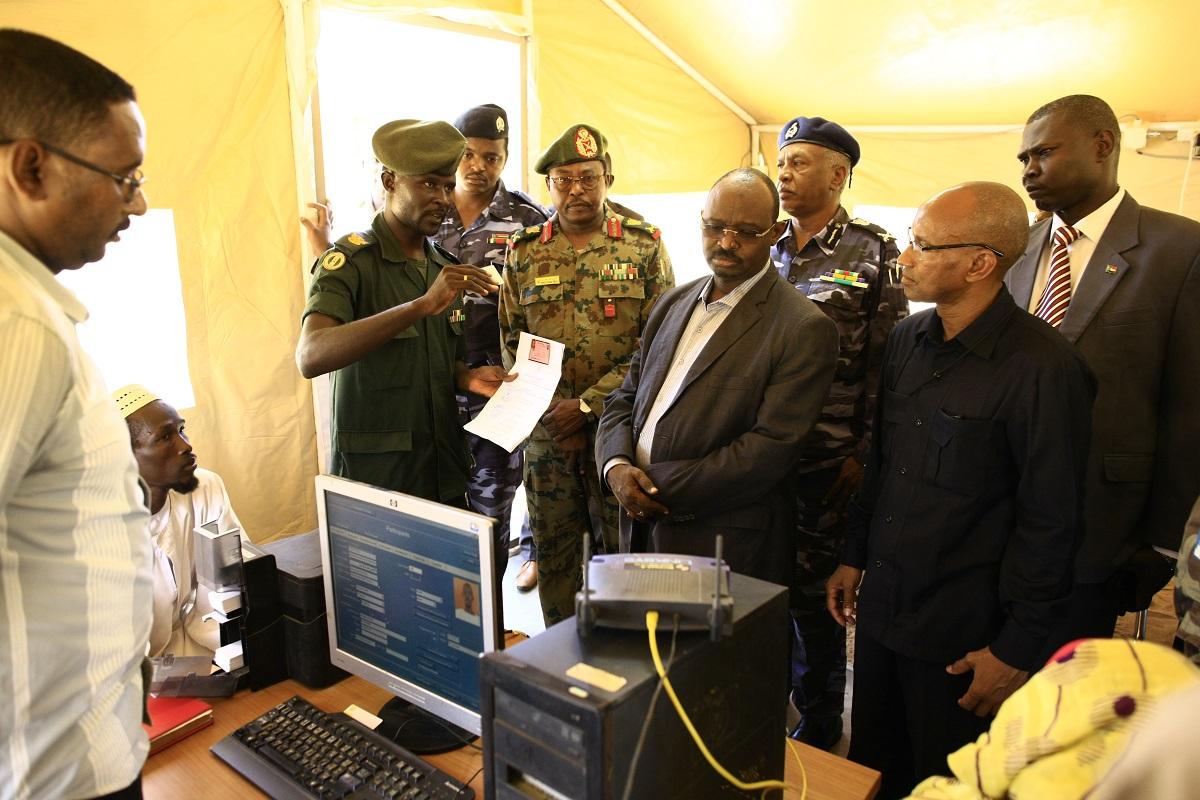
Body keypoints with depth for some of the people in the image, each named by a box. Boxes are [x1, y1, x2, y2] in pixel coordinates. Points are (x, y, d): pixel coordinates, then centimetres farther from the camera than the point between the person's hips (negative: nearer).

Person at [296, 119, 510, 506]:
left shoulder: (445, 268, 9)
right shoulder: (350, 260, -13)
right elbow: (310, 357, -30)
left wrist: (468, 377, -4)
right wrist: (422, 305, -37)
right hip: (374, 478, -6)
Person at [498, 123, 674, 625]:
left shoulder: (644, 245, -2)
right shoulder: (524, 251, 6)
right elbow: (510, 341, 7)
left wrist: (588, 404, -13)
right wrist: (546, 410, -6)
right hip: (546, 431, 3)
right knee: (552, 550, 13)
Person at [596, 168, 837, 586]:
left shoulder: (804, 329, -12)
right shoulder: (674, 302, 10)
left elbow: (773, 447, -18)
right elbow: (625, 398, 12)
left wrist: (661, 485, -17)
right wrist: (616, 465, -8)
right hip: (642, 527, 6)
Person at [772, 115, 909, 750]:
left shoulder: (873, 253, -4)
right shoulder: (767, 250, 9)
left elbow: (886, 363, -6)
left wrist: (864, 454, -8)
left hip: (825, 463, -4)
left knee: (813, 596, 7)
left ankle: (818, 729, 29)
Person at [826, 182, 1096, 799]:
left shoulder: (1044, 367, -18)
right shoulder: (906, 340, 3)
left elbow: (1051, 522, -14)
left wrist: (1016, 649, -11)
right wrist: (853, 557, 13)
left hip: (962, 635, -6)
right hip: (881, 606, 6)